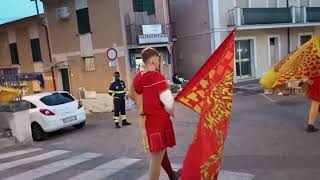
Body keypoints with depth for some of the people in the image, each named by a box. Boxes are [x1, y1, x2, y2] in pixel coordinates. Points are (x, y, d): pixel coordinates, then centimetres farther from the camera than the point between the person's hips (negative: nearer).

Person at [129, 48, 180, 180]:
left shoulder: (138, 78, 2)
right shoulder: (157, 77, -20)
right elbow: (169, 103, -22)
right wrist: (172, 114, -1)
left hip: (146, 122, 8)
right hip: (159, 122, -8)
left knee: (160, 151, 26)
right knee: (157, 158, 4)